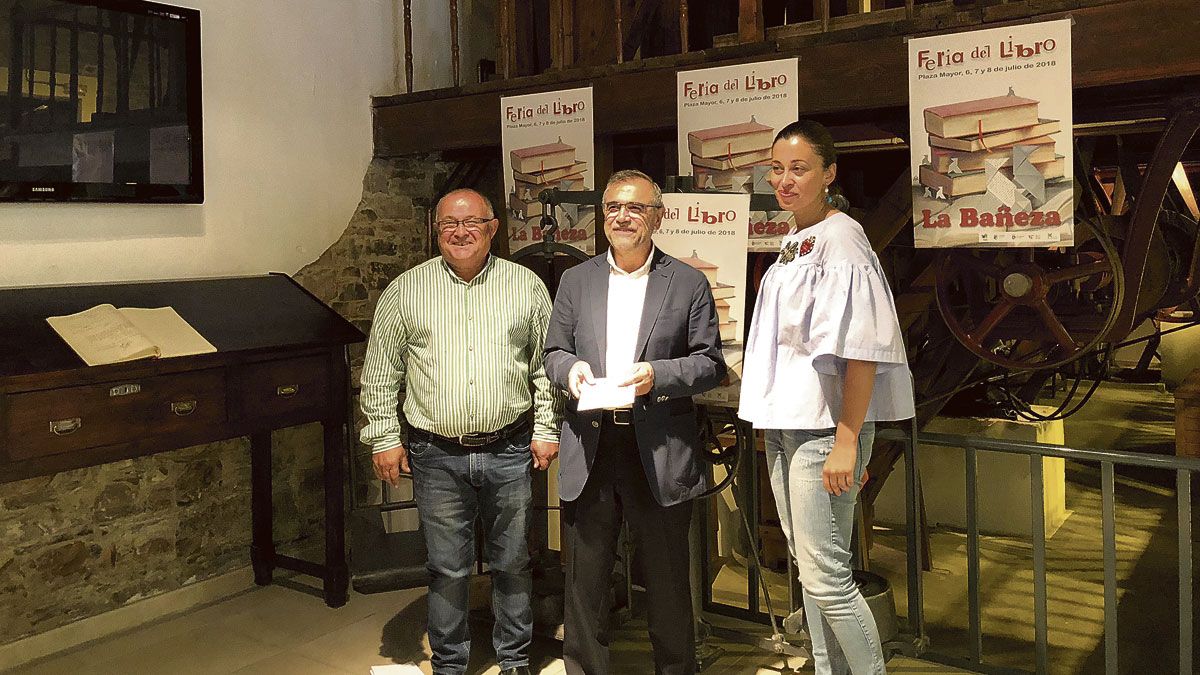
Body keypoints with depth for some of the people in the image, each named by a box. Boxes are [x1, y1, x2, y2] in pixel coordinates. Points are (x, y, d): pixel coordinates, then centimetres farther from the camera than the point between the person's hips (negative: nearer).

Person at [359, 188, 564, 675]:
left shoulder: (527, 286, 4)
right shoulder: (405, 291, 3)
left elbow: (546, 364, 8)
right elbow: (380, 373, 6)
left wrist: (547, 429, 3)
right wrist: (384, 438, 2)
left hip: (508, 451, 1)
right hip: (436, 456, 0)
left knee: (512, 563, 12)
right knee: (447, 568, 8)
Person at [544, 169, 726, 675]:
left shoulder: (688, 283, 4)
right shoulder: (576, 281, 12)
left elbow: (711, 364, 1)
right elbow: (553, 353, 14)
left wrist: (657, 375, -15)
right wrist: (569, 368, -8)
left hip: (659, 450, -2)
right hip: (589, 446, 2)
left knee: (666, 577, 9)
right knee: (585, 576, 9)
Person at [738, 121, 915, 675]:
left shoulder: (839, 239, -13)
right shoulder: (794, 244, 14)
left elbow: (860, 349, -19)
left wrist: (847, 440, -21)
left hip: (823, 428, -9)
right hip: (784, 425, 9)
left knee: (825, 577, -7)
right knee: (808, 567, 15)